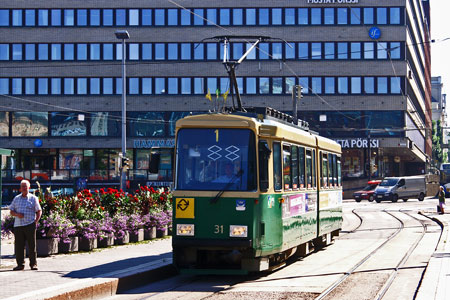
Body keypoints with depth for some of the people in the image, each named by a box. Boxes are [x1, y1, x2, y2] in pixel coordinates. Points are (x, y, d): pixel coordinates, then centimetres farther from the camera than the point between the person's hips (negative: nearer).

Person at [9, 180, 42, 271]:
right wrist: (17, 214, -7)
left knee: (32, 245, -3)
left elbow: (39, 211, 7)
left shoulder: (33, 198, 6)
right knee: (18, 245, 1)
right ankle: (20, 264, 7)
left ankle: (33, 264, 4)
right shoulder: (16, 198, 14)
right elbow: (11, 211, 14)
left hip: (30, 225, -3)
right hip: (18, 225, 3)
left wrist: (36, 221, -5)